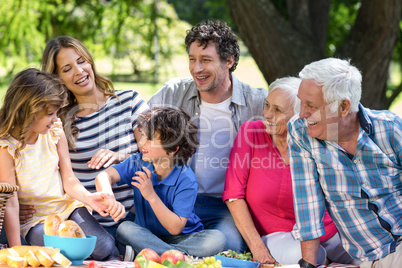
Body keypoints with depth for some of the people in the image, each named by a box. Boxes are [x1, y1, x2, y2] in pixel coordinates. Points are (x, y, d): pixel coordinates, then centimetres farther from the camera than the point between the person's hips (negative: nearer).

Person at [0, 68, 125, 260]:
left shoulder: (55, 130, -1)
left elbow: (69, 179, 2)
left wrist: (89, 198, -19)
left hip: (67, 207, 4)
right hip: (36, 220, -4)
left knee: (104, 250, -20)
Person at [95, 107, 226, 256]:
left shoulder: (186, 180, -19)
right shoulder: (138, 162, -6)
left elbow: (175, 228, -22)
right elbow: (104, 176, -17)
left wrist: (151, 196, -30)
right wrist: (107, 196, -42)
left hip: (183, 237, -3)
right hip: (147, 235, 3)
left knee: (217, 239, -30)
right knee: (125, 228, -30)